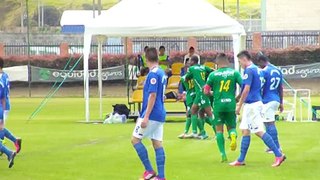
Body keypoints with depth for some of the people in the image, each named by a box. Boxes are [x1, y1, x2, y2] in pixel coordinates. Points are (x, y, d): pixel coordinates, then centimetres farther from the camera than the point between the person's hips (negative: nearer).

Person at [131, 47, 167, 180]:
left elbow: (152, 95, -20)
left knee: (135, 139, 0)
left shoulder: (153, 74, -15)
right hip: (160, 115, 9)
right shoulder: (161, 73, 12)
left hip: (152, 114, -9)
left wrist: (146, 117, -21)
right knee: (157, 143, 7)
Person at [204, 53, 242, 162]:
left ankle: (223, 154, 2)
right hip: (231, 104, 1)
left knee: (219, 130, 9)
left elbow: (206, 91, 1)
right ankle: (233, 136, -19)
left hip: (218, 105, -1)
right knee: (231, 126, 17)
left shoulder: (213, 74, -2)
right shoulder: (234, 73, 1)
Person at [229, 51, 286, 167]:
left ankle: (279, 155, -10)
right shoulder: (256, 69, 15)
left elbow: (246, 90, -20)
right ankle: (241, 160, 14)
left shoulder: (249, 70, -15)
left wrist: (239, 106, -15)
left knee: (259, 131, -9)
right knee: (245, 131, 11)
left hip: (252, 104, -10)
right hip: (255, 103, 10)